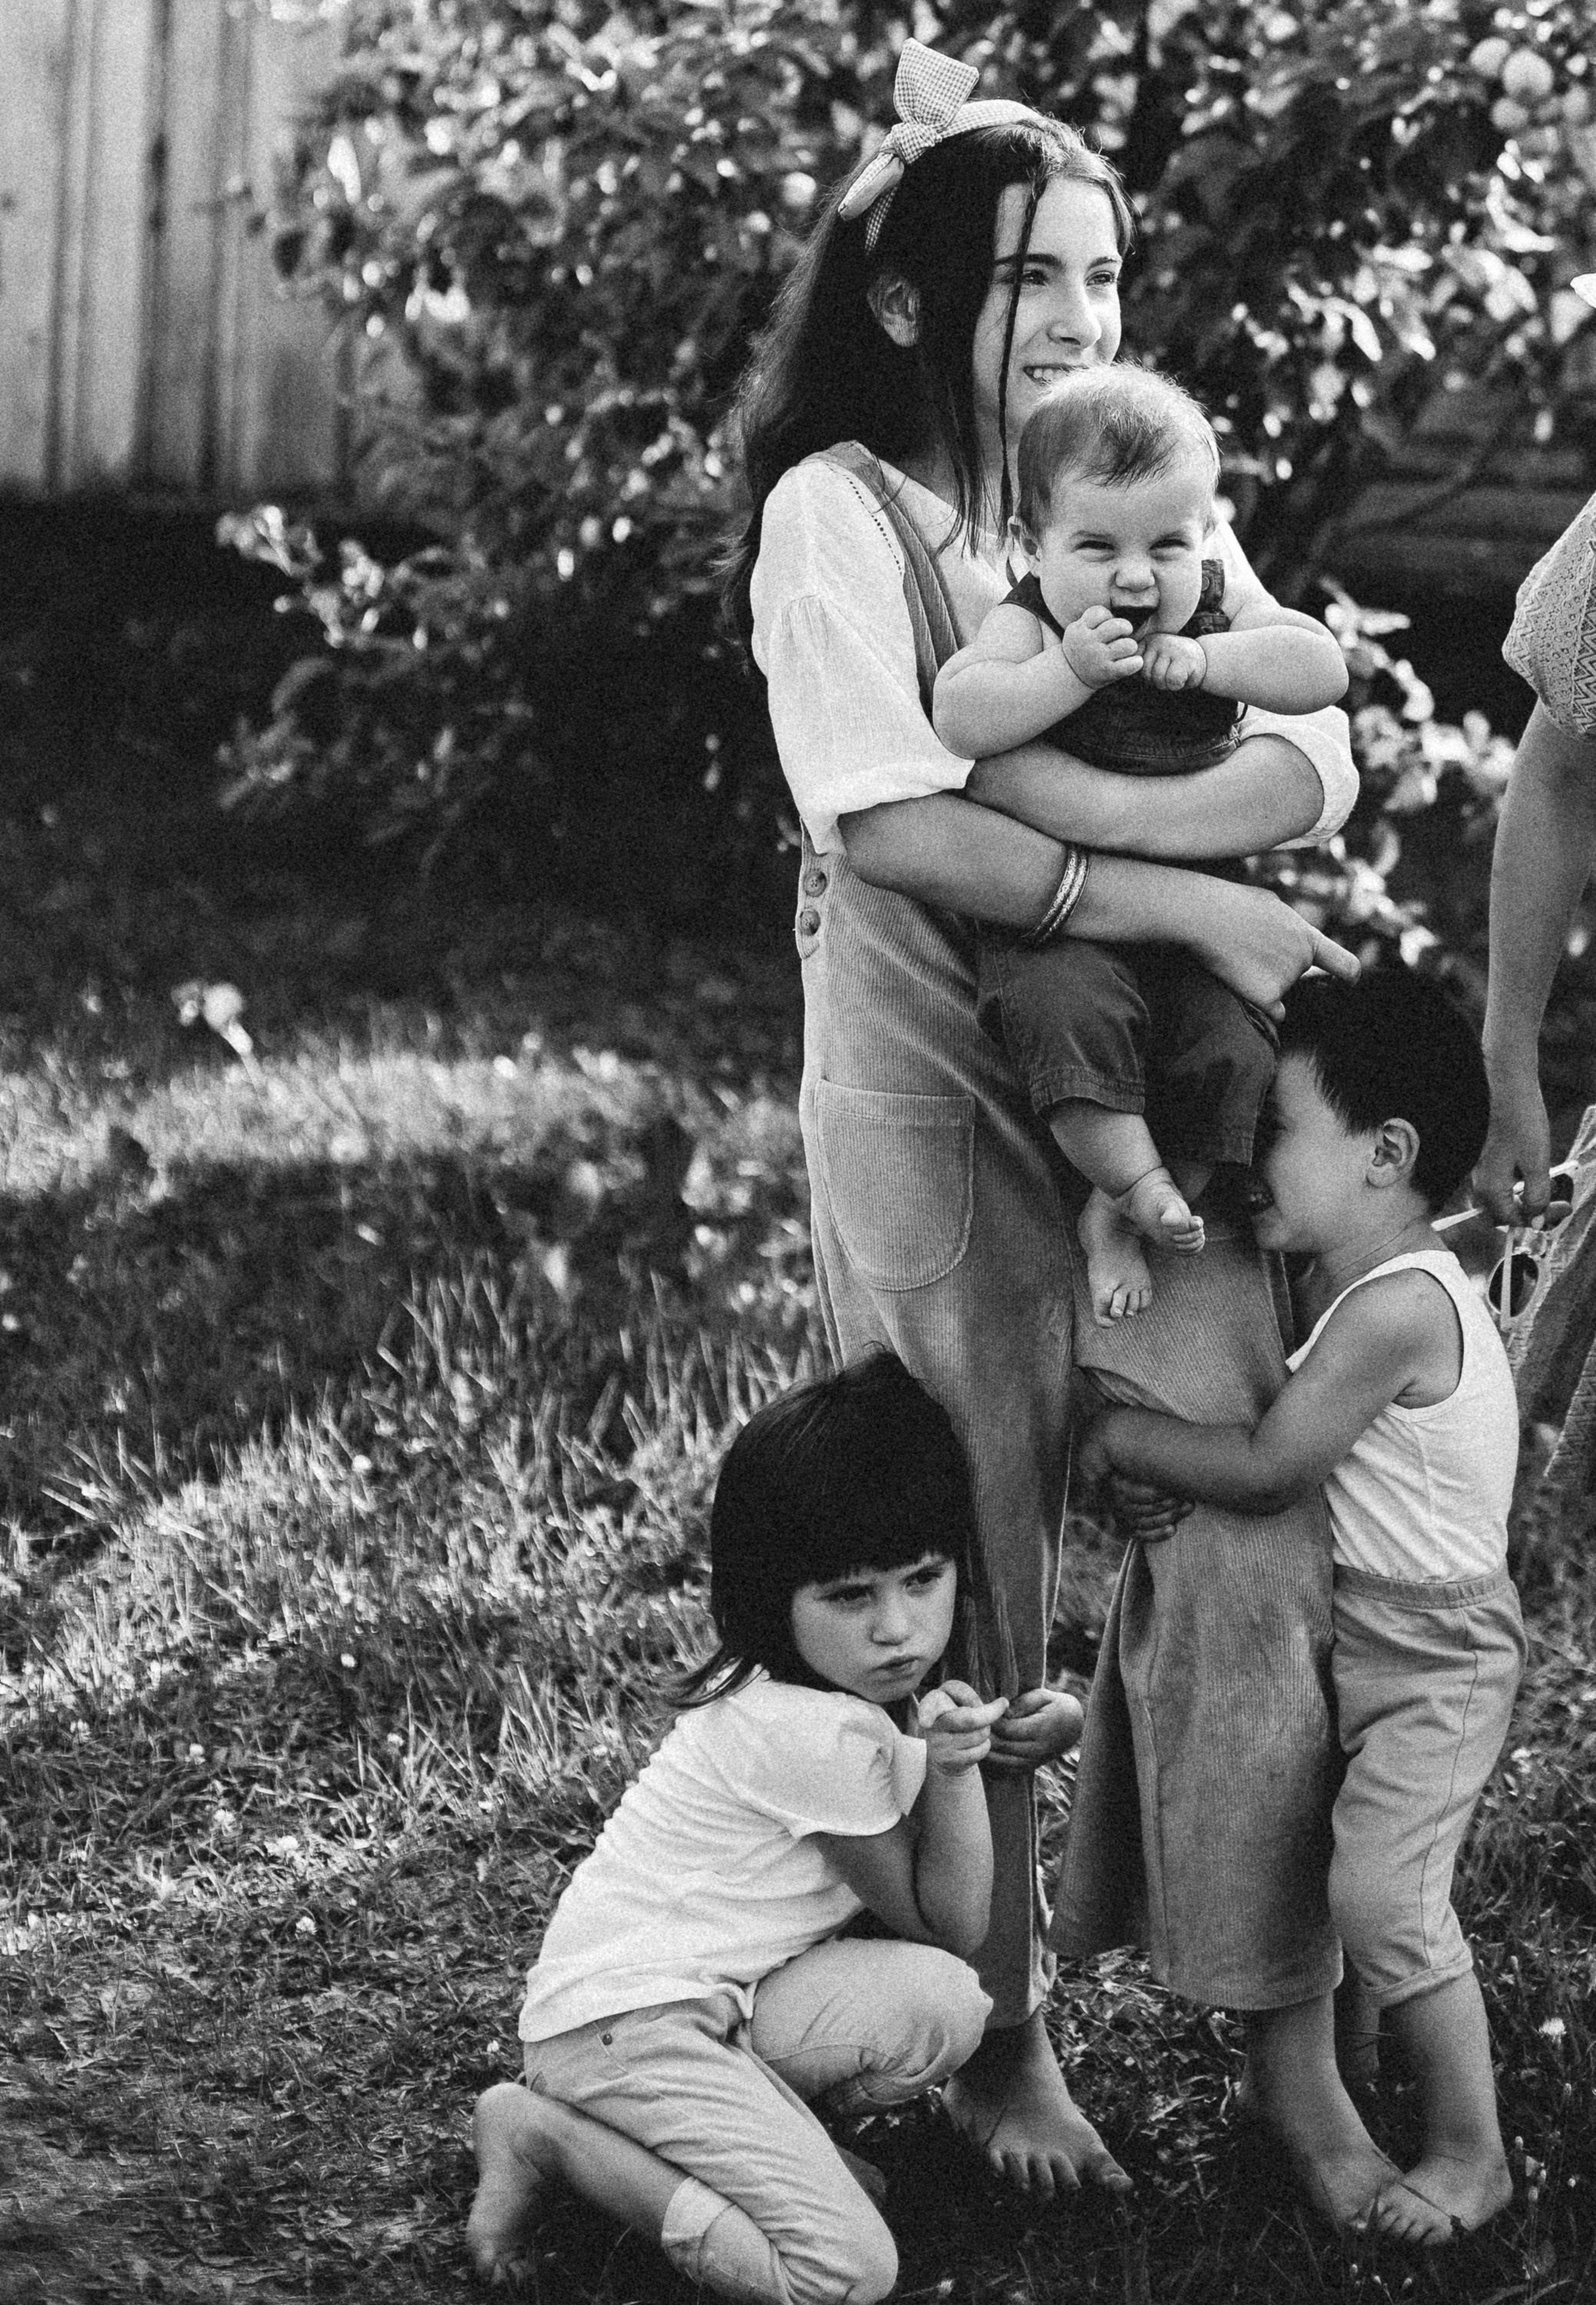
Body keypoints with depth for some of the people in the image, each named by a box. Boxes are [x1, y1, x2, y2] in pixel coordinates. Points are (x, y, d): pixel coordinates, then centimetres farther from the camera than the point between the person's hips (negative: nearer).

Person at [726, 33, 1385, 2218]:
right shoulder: (838, 512, -5)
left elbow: (1315, 762, -3)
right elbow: (896, 832, -17)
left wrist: (1058, 789, -18)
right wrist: (1191, 900, -17)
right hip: (938, 1080, -4)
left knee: (1248, 1526, -4)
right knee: (964, 1579, 3)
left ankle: (1285, 2038, 7)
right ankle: (994, 2030, 19)